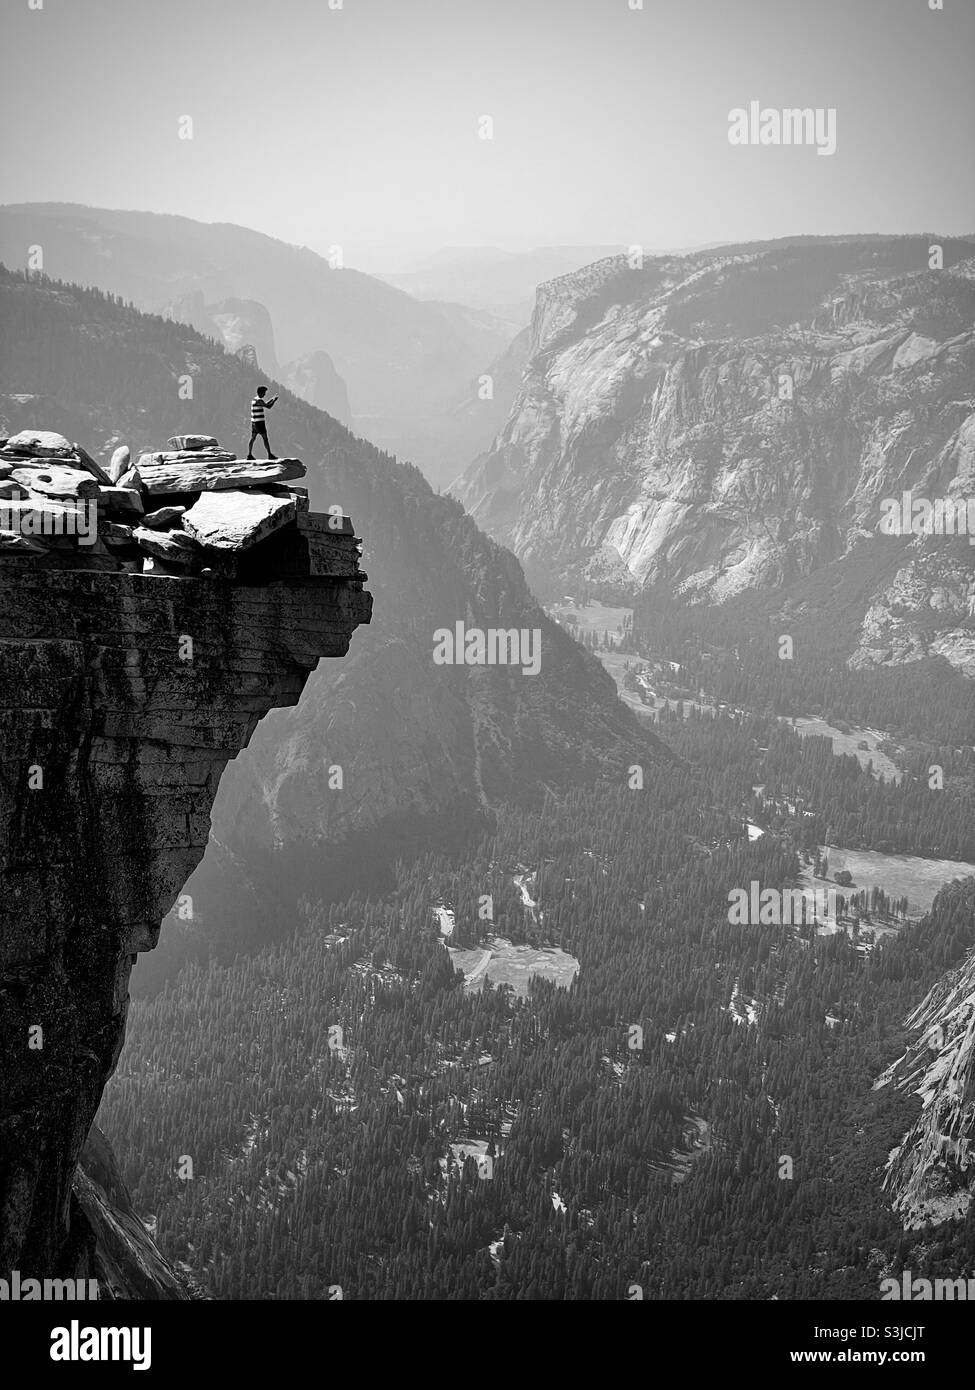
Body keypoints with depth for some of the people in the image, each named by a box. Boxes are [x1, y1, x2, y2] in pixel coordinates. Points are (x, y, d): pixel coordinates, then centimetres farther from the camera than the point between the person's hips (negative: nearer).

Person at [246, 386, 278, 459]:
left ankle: (249, 455, 8)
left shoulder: (254, 399, 13)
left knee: (252, 438, 9)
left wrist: (271, 399, 24)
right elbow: (268, 407, -18)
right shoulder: (259, 400, -17)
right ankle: (270, 455, -2)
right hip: (259, 422, -9)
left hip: (254, 422, 9)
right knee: (265, 438, -4)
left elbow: (265, 405, 27)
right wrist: (274, 400, -3)